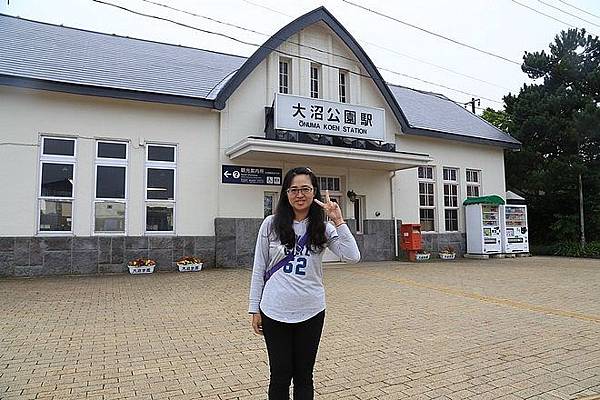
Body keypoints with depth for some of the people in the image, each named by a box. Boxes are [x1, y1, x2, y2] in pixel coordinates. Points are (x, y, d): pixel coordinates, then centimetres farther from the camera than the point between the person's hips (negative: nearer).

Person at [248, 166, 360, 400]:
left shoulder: (323, 228, -1)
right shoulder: (271, 225, -3)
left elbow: (352, 257, -13)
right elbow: (259, 269, 1)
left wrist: (338, 221, -16)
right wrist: (255, 309, 2)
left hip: (311, 312, 1)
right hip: (275, 312, -1)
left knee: (304, 375, 15)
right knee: (280, 376, 12)